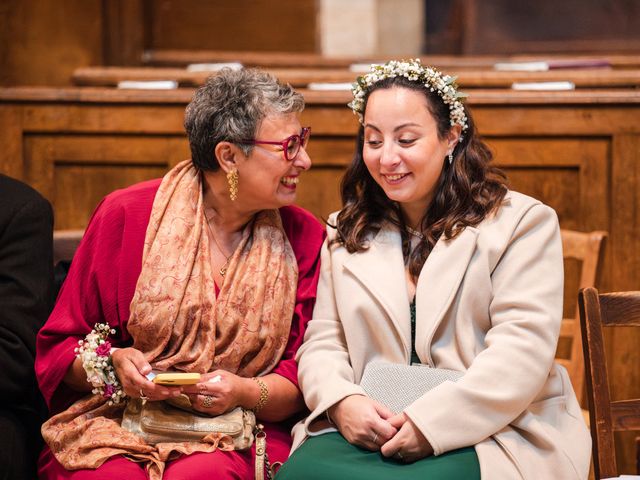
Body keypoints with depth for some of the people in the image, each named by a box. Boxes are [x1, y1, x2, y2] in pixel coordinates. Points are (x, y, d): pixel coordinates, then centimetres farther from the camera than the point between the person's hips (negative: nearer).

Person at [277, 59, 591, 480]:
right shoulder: (346, 234, 19)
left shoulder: (522, 223, 3)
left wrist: (432, 423, -19)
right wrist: (342, 402, -11)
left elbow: (521, 352, -8)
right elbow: (322, 343, 13)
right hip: (369, 432, 4)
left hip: (491, 433, -4)